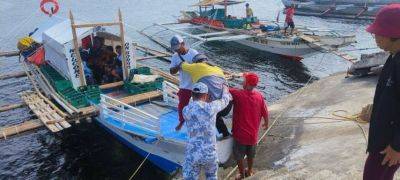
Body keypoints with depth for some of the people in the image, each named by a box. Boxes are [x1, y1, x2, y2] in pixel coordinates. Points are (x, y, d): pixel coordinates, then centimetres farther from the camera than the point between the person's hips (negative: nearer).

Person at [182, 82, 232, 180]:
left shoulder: (185, 110, -6)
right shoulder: (211, 107, -8)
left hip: (192, 154, -1)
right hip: (210, 153, 1)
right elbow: (225, 101, 11)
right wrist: (225, 89, 31)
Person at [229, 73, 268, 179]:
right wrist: (266, 123, 19)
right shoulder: (259, 96, -10)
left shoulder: (238, 94, -24)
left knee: (239, 155, 18)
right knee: (251, 154, 27)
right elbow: (265, 113, 0)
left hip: (240, 133, -4)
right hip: (253, 133, 5)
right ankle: (249, 171, 45)